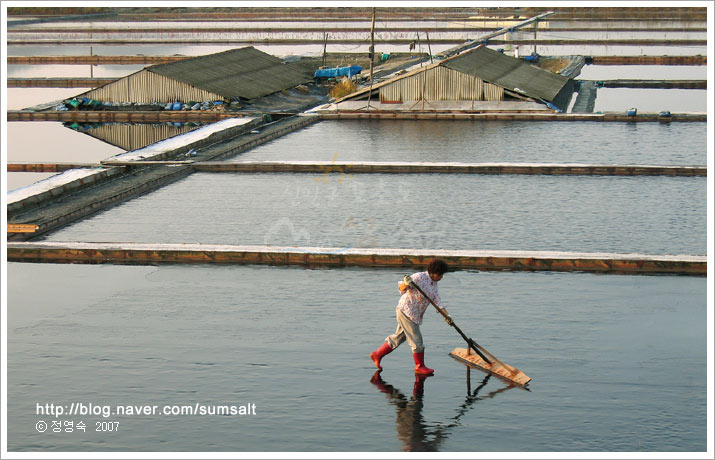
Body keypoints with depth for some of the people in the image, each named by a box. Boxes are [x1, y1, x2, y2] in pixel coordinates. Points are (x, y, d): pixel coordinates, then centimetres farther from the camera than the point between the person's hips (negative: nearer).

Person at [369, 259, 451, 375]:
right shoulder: (419, 277, -20)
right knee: (416, 340, -2)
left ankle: (377, 355, 26)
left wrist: (446, 315, -11)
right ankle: (419, 366, 12)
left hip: (415, 315, 9)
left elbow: (437, 302, 2)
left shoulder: (434, 284, 7)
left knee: (399, 337, 16)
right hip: (406, 312, -9)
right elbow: (401, 288, -25)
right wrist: (406, 284, -49)